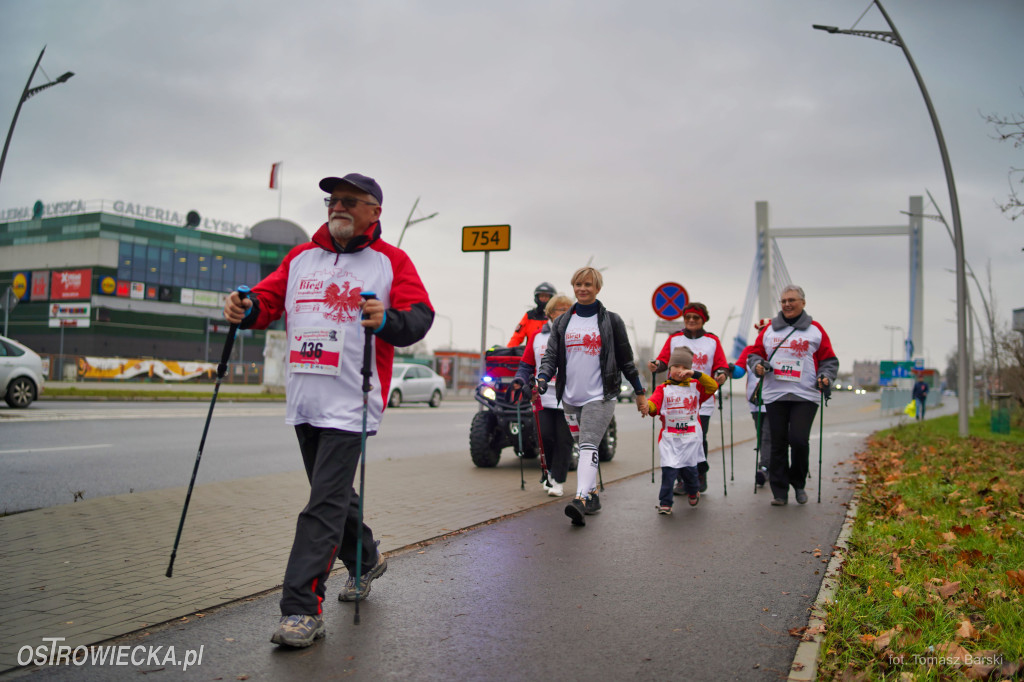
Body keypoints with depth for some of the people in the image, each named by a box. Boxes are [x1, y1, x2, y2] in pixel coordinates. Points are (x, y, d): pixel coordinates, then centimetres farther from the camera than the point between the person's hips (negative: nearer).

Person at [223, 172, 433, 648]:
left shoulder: (390, 261, 0)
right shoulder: (301, 257, 16)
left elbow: (420, 317, -8)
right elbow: (269, 298, 11)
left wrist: (387, 321, -30)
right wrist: (246, 310, -11)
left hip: (350, 403, -6)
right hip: (304, 399, 7)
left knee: (325, 504, -10)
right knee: (332, 493, 20)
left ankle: (303, 610, -7)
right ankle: (366, 561, 42)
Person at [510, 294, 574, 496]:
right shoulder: (537, 336, 10)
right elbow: (527, 364, 13)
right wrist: (519, 381, -3)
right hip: (544, 397, 1)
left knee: (563, 440, -3)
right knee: (545, 435, -5)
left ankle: (558, 481, 9)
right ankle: (551, 471, 21)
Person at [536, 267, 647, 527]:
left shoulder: (611, 321, 3)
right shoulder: (562, 322, 11)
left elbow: (626, 359, 6)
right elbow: (551, 354, 6)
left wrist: (639, 393, 8)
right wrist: (543, 377, -14)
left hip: (600, 397, -5)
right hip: (570, 397, 5)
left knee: (589, 446, -20)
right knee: (582, 447, 13)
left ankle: (580, 499, -31)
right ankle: (593, 495, 25)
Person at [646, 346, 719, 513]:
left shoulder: (695, 386, 9)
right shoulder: (663, 389, 4)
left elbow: (713, 386, -6)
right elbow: (654, 403, -10)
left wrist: (695, 374, -14)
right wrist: (647, 406, -34)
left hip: (690, 437, 1)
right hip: (669, 437, -1)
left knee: (688, 468, 4)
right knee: (669, 468, -10)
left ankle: (693, 492, 35)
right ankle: (665, 503, -2)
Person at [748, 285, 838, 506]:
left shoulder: (815, 330, 9)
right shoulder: (769, 329, 13)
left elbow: (829, 360, 11)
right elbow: (755, 353, 17)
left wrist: (825, 377, -7)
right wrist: (757, 365, -4)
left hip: (805, 397, -2)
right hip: (774, 396, 2)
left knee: (799, 440, -13)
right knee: (778, 444, 3)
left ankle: (798, 484, 11)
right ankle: (780, 491, 12)